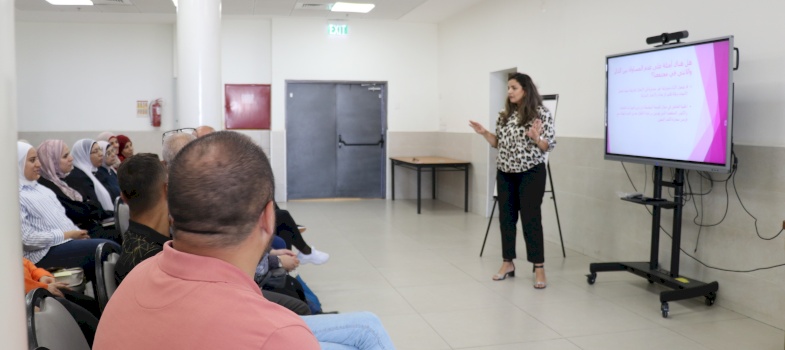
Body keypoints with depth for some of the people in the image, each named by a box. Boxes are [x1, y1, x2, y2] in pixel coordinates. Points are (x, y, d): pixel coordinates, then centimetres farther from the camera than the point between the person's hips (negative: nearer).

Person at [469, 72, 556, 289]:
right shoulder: (505, 115, 8)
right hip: (505, 173, 6)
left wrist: (535, 138, -29)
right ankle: (508, 263, 19)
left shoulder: (542, 114, -8)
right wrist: (484, 133, -2)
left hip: (531, 173, -6)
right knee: (506, 217, 8)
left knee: (531, 218, -5)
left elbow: (548, 147, -10)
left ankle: (539, 268, 2)